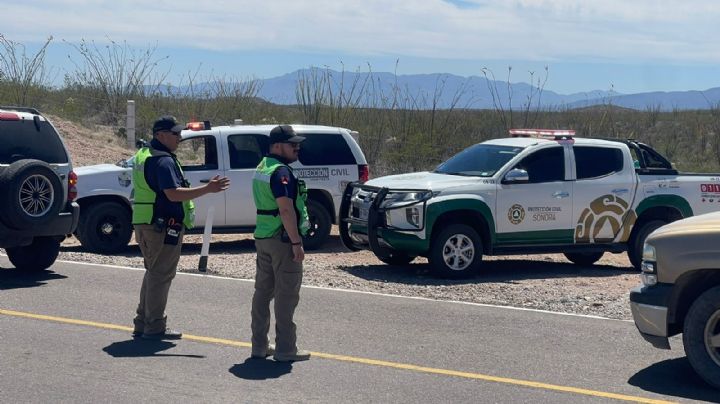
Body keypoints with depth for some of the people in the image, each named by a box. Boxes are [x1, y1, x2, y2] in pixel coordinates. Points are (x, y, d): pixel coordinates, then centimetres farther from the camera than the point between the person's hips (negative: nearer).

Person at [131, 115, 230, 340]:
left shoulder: (143, 155, 16)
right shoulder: (163, 161, -17)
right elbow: (173, 194, -26)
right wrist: (207, 189, -25)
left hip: (145, 224, 10)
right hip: (163, 226, -10)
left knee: (153, 273, 17)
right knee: (161, 275, -4)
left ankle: (142, 324, 22)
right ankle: (154, 327, 0)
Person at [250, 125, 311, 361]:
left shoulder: (262, 168, 15)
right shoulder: (281, 171, -17)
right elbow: (286, 209, -25)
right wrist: (297, 243, -24)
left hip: (262, 237, 10)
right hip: (282, 239, -10)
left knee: (263, 291, 13)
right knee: (286, 295, -3)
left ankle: (259, 346, 20)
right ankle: (285, 350, 1)